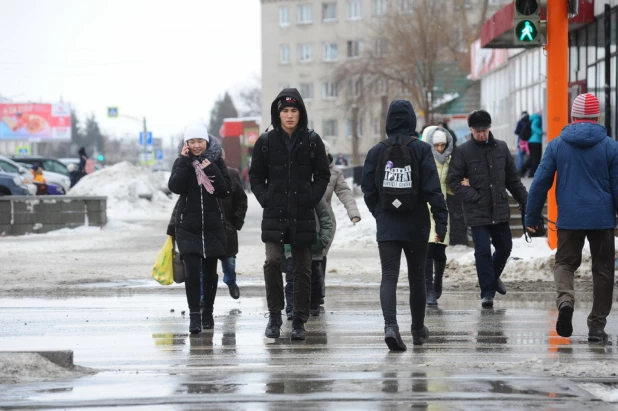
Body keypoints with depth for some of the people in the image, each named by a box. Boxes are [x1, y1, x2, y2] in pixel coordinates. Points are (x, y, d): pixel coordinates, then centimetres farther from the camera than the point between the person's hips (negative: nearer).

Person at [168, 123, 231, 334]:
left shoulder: (216, 162, 3)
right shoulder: (181, 162, 2)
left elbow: (225, 191, -5)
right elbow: (175, 187, -14)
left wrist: (211, 171, -16)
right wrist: (185, 161, -16)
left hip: (213, 225, 1)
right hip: (188, 227, -1)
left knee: (210, 272, 8)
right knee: (192, 271, -13)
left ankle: (208, 313, 22)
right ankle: (194, 315, -11)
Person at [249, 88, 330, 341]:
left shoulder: (312, 141, 4)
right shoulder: (266, 142, 4)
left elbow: (322, 175, 9)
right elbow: (255, 176, 11)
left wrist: (312, 199, -3)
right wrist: (265, 200, -2)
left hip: (303, 215, 1)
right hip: (274, 215, -1)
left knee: (302, 268, 4)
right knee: (272, 262, -16)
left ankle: (299, 321, 12)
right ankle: (274, 316, -2)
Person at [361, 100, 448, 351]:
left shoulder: (376, 151, 0)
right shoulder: (421, 149, -7)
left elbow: (368, 190, 4)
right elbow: (432, 189, -12)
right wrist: (441, 222, -9)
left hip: (387, 227, 1)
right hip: (416, 226, -1)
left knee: (389, 277, -2)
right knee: (416, 277, 14)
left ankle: (390, 325, -24)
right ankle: (418, 330, 27)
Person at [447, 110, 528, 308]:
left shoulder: (501, 148, 7)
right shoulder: (462, 152, -5)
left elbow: (512, 179, 14)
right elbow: (454, 181, -6)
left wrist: (525, 202, 12)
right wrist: (474, 197, -14)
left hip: (500, 210, 4)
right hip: (477, 212, -4)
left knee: (505, 247, 13)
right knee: (483, 251, -7)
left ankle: (493, 277, 40)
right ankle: (487, 291, 2)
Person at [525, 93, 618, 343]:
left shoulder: (557, 145, 0)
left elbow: (540, 183, 0)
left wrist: (531, 217, 7)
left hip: (569, 218, 0)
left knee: (565, 263, 14)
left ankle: (565, 299, -17)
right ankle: (597, 325, 9)